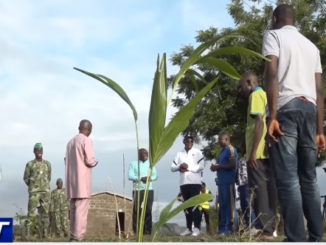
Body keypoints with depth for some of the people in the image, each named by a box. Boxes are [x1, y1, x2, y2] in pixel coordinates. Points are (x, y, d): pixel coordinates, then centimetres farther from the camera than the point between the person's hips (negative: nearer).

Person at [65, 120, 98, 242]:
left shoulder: (71, 141, 15)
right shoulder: (87, 140, -6)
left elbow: (66, 160, 17)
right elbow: (89, 160, -13)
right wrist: (95, 162, 8)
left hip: (72, 181, 7)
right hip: (82, 180, -7)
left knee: (74, 209, 9)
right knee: (81, 210, -9)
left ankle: (73, 236, 10)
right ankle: (77, 238, -14)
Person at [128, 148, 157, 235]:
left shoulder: (150, 163, 15)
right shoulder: (133, 164, 5)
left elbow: (155, 175, 8)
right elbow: (130, 176, -6)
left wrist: (150, 178, -15)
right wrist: (141, 178, -19)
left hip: (149, 190, 2)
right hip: (137, 190, -2)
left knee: (148, 210, 0)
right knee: (136, 210, 0)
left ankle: (147, 230, 4)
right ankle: (135, 230, 6)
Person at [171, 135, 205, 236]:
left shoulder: (197, 152, 2)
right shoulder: (179, 153, 12)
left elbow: (201, 166, -9)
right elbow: (172, 167, 8)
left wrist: (188, 168, -14)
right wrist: (180, 166, -12)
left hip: (195, 182, -4)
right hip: (183, 183, 4)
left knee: (194, 205, -9)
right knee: (187, 206, 8)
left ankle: (196, 228, -9)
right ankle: (188, 228, 13)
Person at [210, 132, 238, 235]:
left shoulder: (231, 149, -7)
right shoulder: (223, 151, 21)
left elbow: (233, 165, -17)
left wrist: (218, 167, -12)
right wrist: (216, 167, 8)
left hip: (228, 181, -9)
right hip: (222, 181, 9)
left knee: (229, 204, -8)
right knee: (222, 205, 8)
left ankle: (229, 227, -7)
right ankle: (223, 227, 11)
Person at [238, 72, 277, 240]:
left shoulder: (255, 95, -3)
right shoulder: (264, 95, 24)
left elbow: (260, 122, -16)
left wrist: (253, 151, -20)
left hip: (258, 153, -9)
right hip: (266, 152, 9)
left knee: (260, 190, -9)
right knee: (268, 189, 7)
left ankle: (264, 231, -11)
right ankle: (269, 229, 8)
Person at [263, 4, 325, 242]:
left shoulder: (274, 35, 8)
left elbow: (272, 74, -9)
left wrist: (272, 116, -16)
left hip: (286, 108, -6)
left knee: (288, 179, -10)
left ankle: (297, 239, -15)